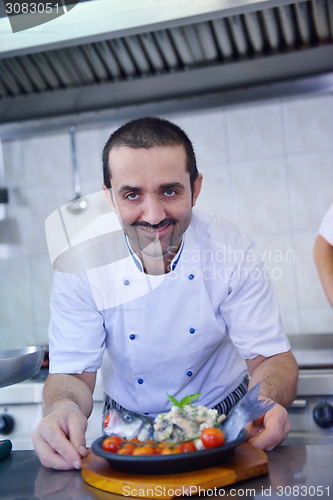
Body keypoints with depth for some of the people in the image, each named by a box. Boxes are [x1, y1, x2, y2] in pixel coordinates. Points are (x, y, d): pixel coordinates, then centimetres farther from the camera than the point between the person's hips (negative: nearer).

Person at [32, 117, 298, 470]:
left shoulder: (233, 250, -19)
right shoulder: (80, 261, -20)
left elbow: (271, 356, -15)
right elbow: (72, 372, -15)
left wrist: (267, 401, -38)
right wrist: (63, 410, -38)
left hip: (223, 416, -2)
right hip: (128, 425, 2)